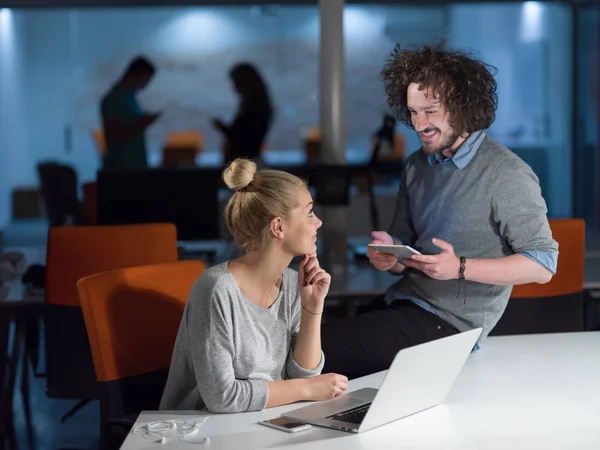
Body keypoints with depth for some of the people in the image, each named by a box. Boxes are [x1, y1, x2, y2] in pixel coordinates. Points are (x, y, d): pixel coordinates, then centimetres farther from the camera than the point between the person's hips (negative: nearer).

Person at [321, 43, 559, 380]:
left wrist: (460, 268, -21)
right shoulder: (417, 166, 11)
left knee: (322, 349, -21)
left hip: (451, 322, -7)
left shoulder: (506, 175, -12)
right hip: (401, 301, 7)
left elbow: (543, 264, -12)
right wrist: (390, 256, -5)